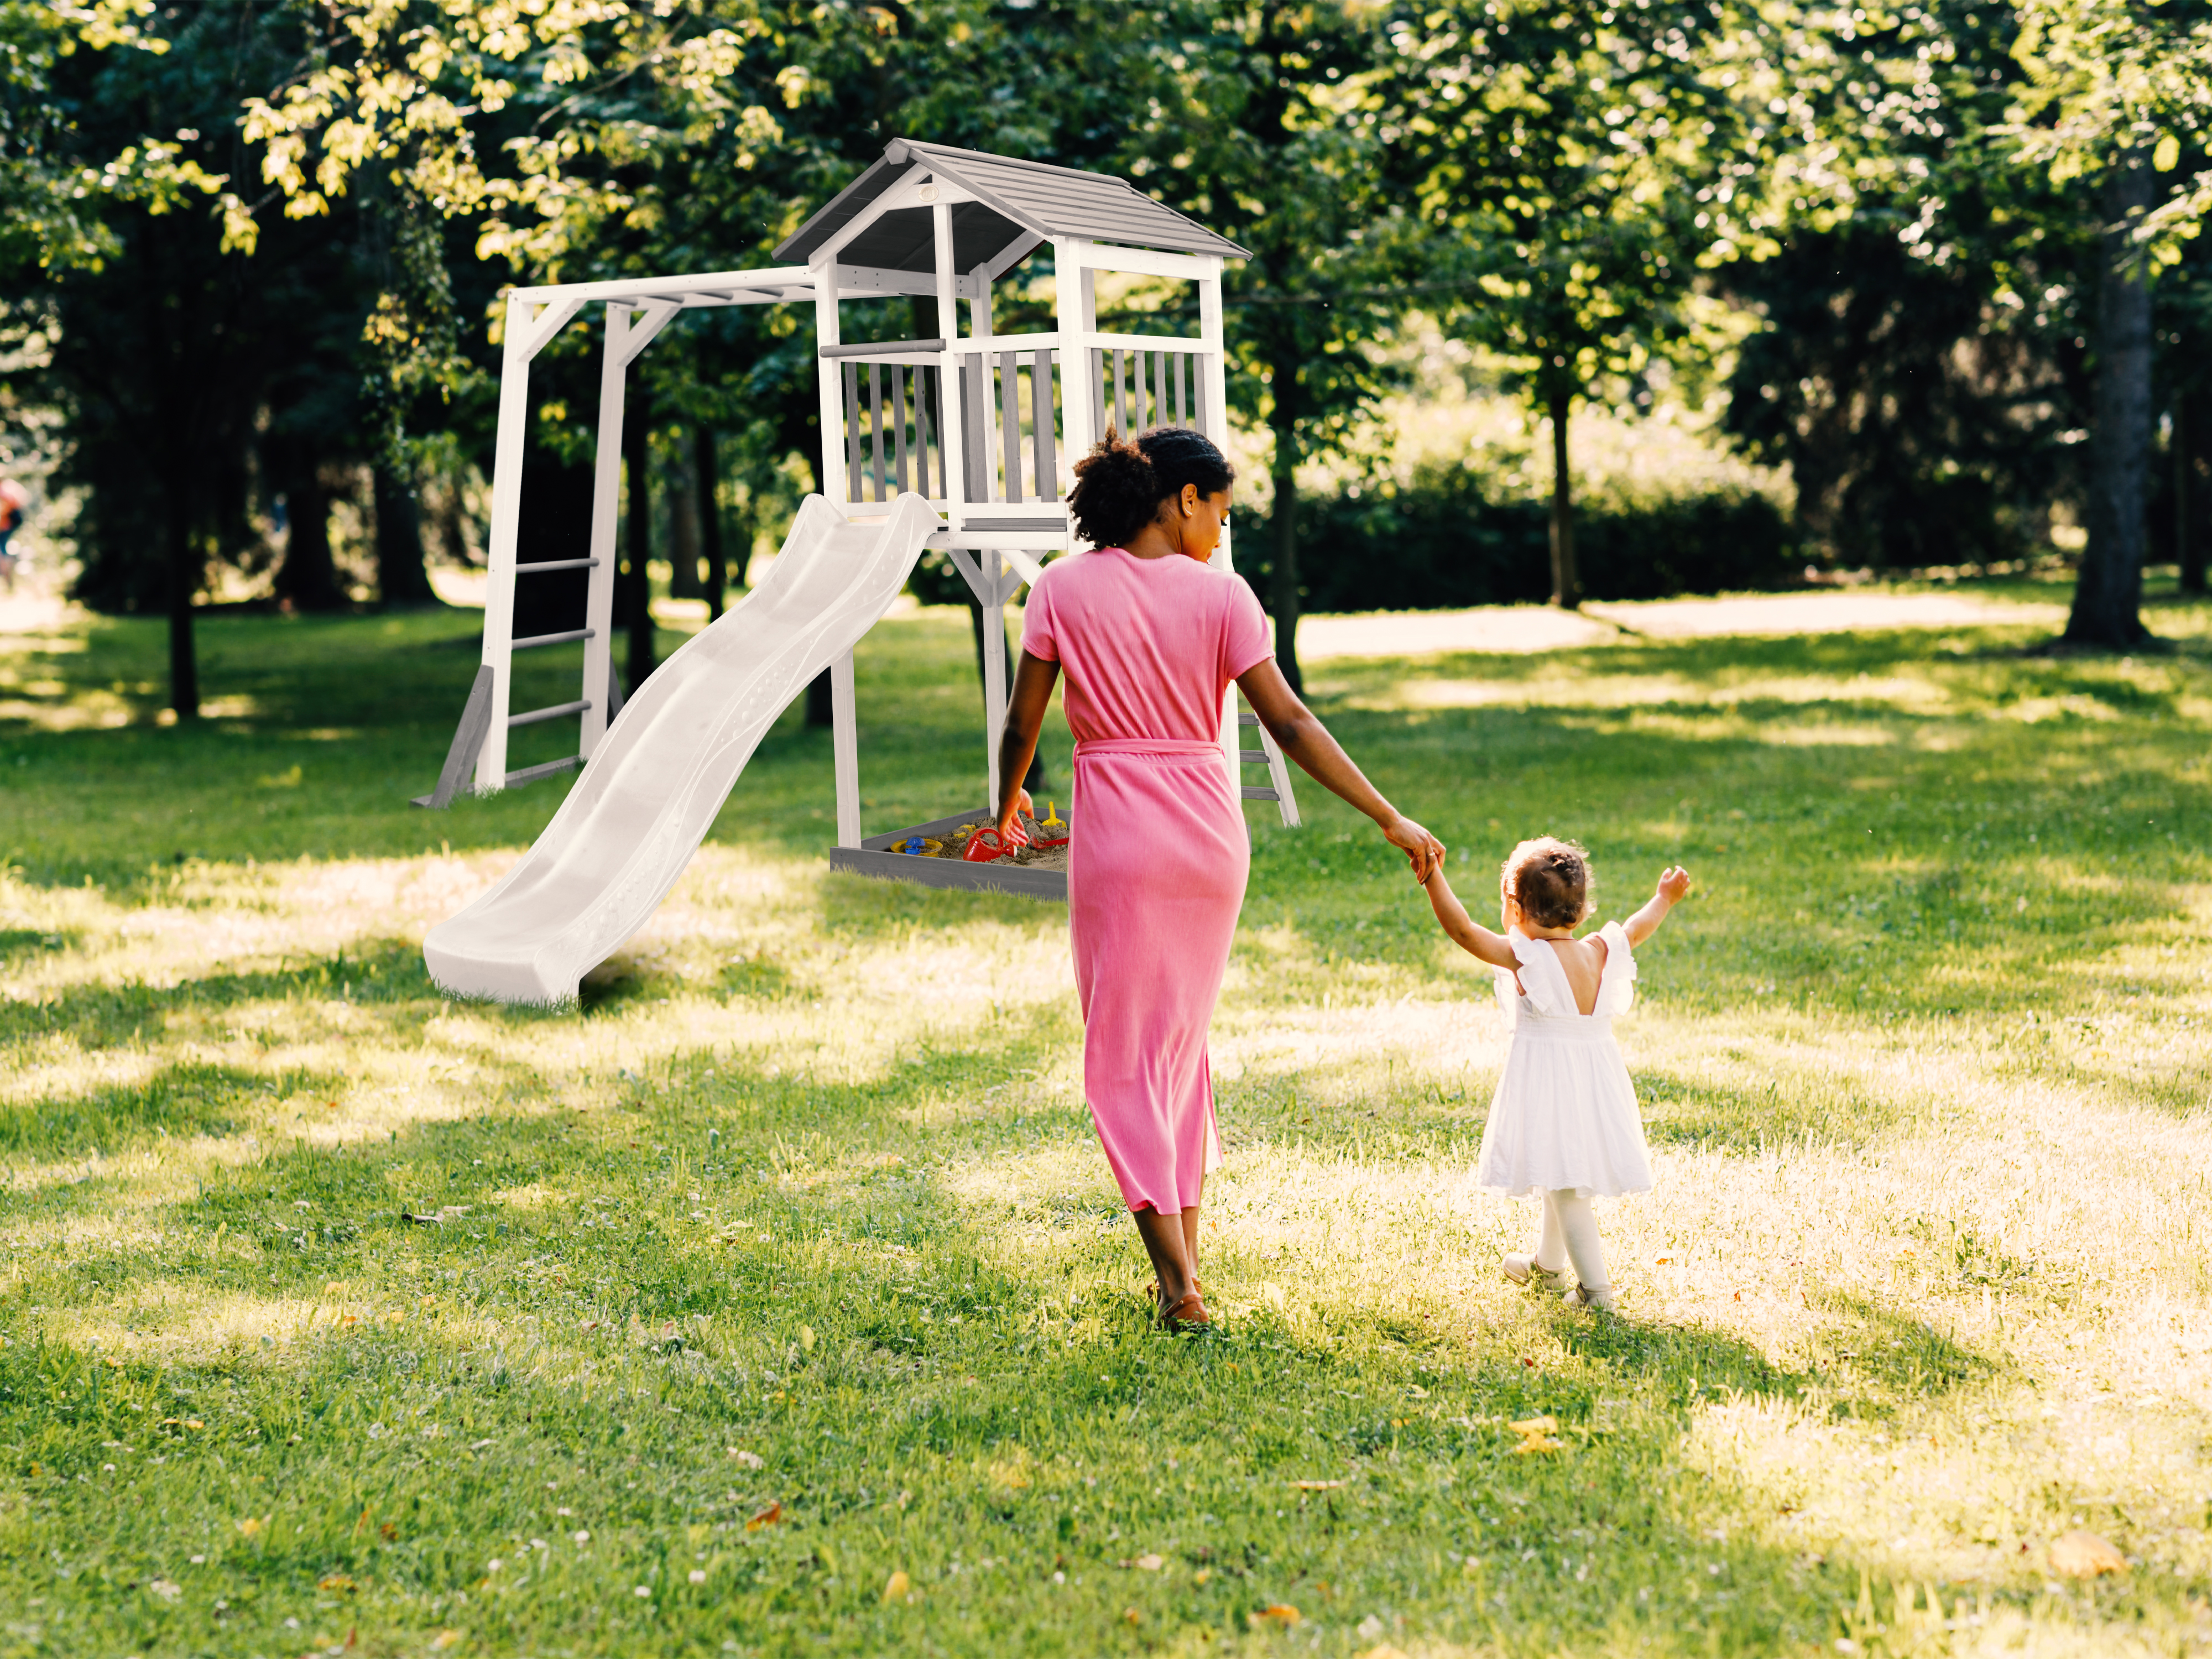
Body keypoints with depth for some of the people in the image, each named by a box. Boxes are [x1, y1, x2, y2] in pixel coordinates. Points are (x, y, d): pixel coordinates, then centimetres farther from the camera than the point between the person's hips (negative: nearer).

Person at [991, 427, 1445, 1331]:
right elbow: (1289, 724, -7)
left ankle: (1179, 1285, -4)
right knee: (1183, 1038, 19)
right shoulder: (1220, 595, -3)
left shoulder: (1063, 589, -3)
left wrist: (1008, 803, 20)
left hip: (1117, 834, -2)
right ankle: (1185, 1258, 23)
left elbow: (1021, 724, 0)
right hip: (1210, 831, 2)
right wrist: (1391, 821, -3)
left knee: (1124, 1054, 4)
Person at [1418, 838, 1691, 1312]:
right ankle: (1546, 1263, 43)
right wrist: (1664, 900, 38)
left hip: (1546, 1079, -7)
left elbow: (1463, 929, -22)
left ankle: (1596, 1288, -8)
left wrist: (1433, 877, -21)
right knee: (1564, 1179, 24)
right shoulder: (1600, 953, 2)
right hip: (1596, 1075, 7)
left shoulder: (1525, 957, -17)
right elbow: (1636, 929, 20)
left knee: (1565, 1187, -4)